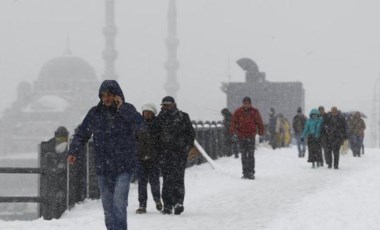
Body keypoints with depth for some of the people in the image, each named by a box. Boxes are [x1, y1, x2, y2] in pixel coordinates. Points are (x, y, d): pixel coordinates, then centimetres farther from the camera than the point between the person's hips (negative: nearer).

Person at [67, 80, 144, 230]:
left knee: (119, 203, -16)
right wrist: (73, 152, -1)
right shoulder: (95, 113, 6)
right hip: (103, 168, 4)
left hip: (124, 167, -3)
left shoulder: (127, 110, -1)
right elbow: (82, 134, 12)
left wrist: (122, 108, -22)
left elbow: (140, 125, -18)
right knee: (108, 206, 8)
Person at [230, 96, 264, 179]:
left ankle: (251, 172, -6)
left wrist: (261, 131, 1)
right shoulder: (238, 112, 1)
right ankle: (245, 172, 13)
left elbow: (259, 122, 8)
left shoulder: (255, 112, 2)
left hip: (251, 136, -1)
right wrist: (233, 130, -16)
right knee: (244, 155, 7)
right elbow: (234, 122, -1)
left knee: (251, 155, -7)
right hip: (241, 136, 1)